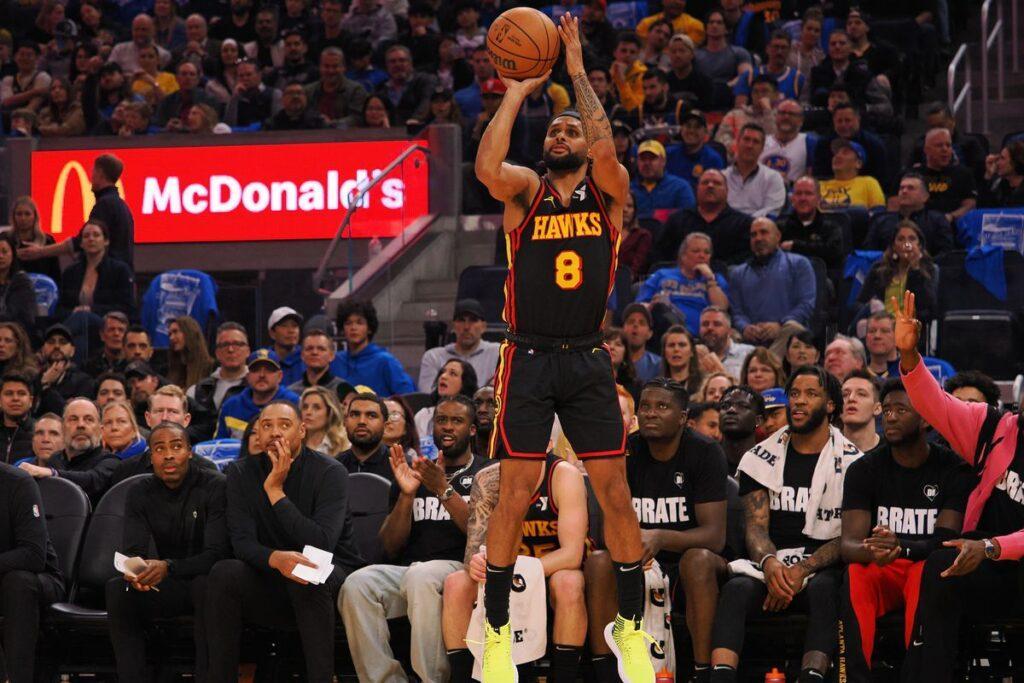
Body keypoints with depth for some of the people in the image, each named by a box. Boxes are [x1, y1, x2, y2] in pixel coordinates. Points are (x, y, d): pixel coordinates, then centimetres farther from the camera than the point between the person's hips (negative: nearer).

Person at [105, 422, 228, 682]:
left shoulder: (215, 486, -14)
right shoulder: (140, 493, 1)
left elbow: (217, 553, -23)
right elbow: (133, 550, -8)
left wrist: (168, 567, -41)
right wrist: (132, 570, -35)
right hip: (169, 588, 4)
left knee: (207, 584, -38)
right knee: (117, 588, -22)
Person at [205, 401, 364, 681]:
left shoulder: (330, 473, -11)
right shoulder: (242, 473, 1)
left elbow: (321, 544, -24)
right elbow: (243, 542, -11)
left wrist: (275, 490, -24)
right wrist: (275, 558, -35)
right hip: (271, 582, 3)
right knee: (223, 573, -24)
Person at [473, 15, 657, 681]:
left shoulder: (607, 190, 4)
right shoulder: (525, 189, 3)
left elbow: (607, 152, -19)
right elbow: (487, 167, -21)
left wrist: (579, 72, -15)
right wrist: (518, 90, -13)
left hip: (588, 362, 1)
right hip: (528, 358, -1)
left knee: (615, 495, 0)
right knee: (516, 495, -4)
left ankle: (631, 625, 13)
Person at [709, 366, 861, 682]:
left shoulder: (851, 462, 5)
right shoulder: (761, 457, 13)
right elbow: (756, 525, 4)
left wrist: (802, 570, -16)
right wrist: (769, 563, -20)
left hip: (822, 568, -2)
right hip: (771, 564, 2)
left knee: (823, 589, -36)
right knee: (736, 587, -30)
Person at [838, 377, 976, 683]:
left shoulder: (955, 469, -2)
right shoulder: (864, 469, 3)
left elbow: (947, 540, -12)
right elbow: (848, 543, -7)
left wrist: (902, 548, -34)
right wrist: (871, 551, -33)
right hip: (881, 572, 2)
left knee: (924, 574, -37)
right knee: (855, 575, -33)